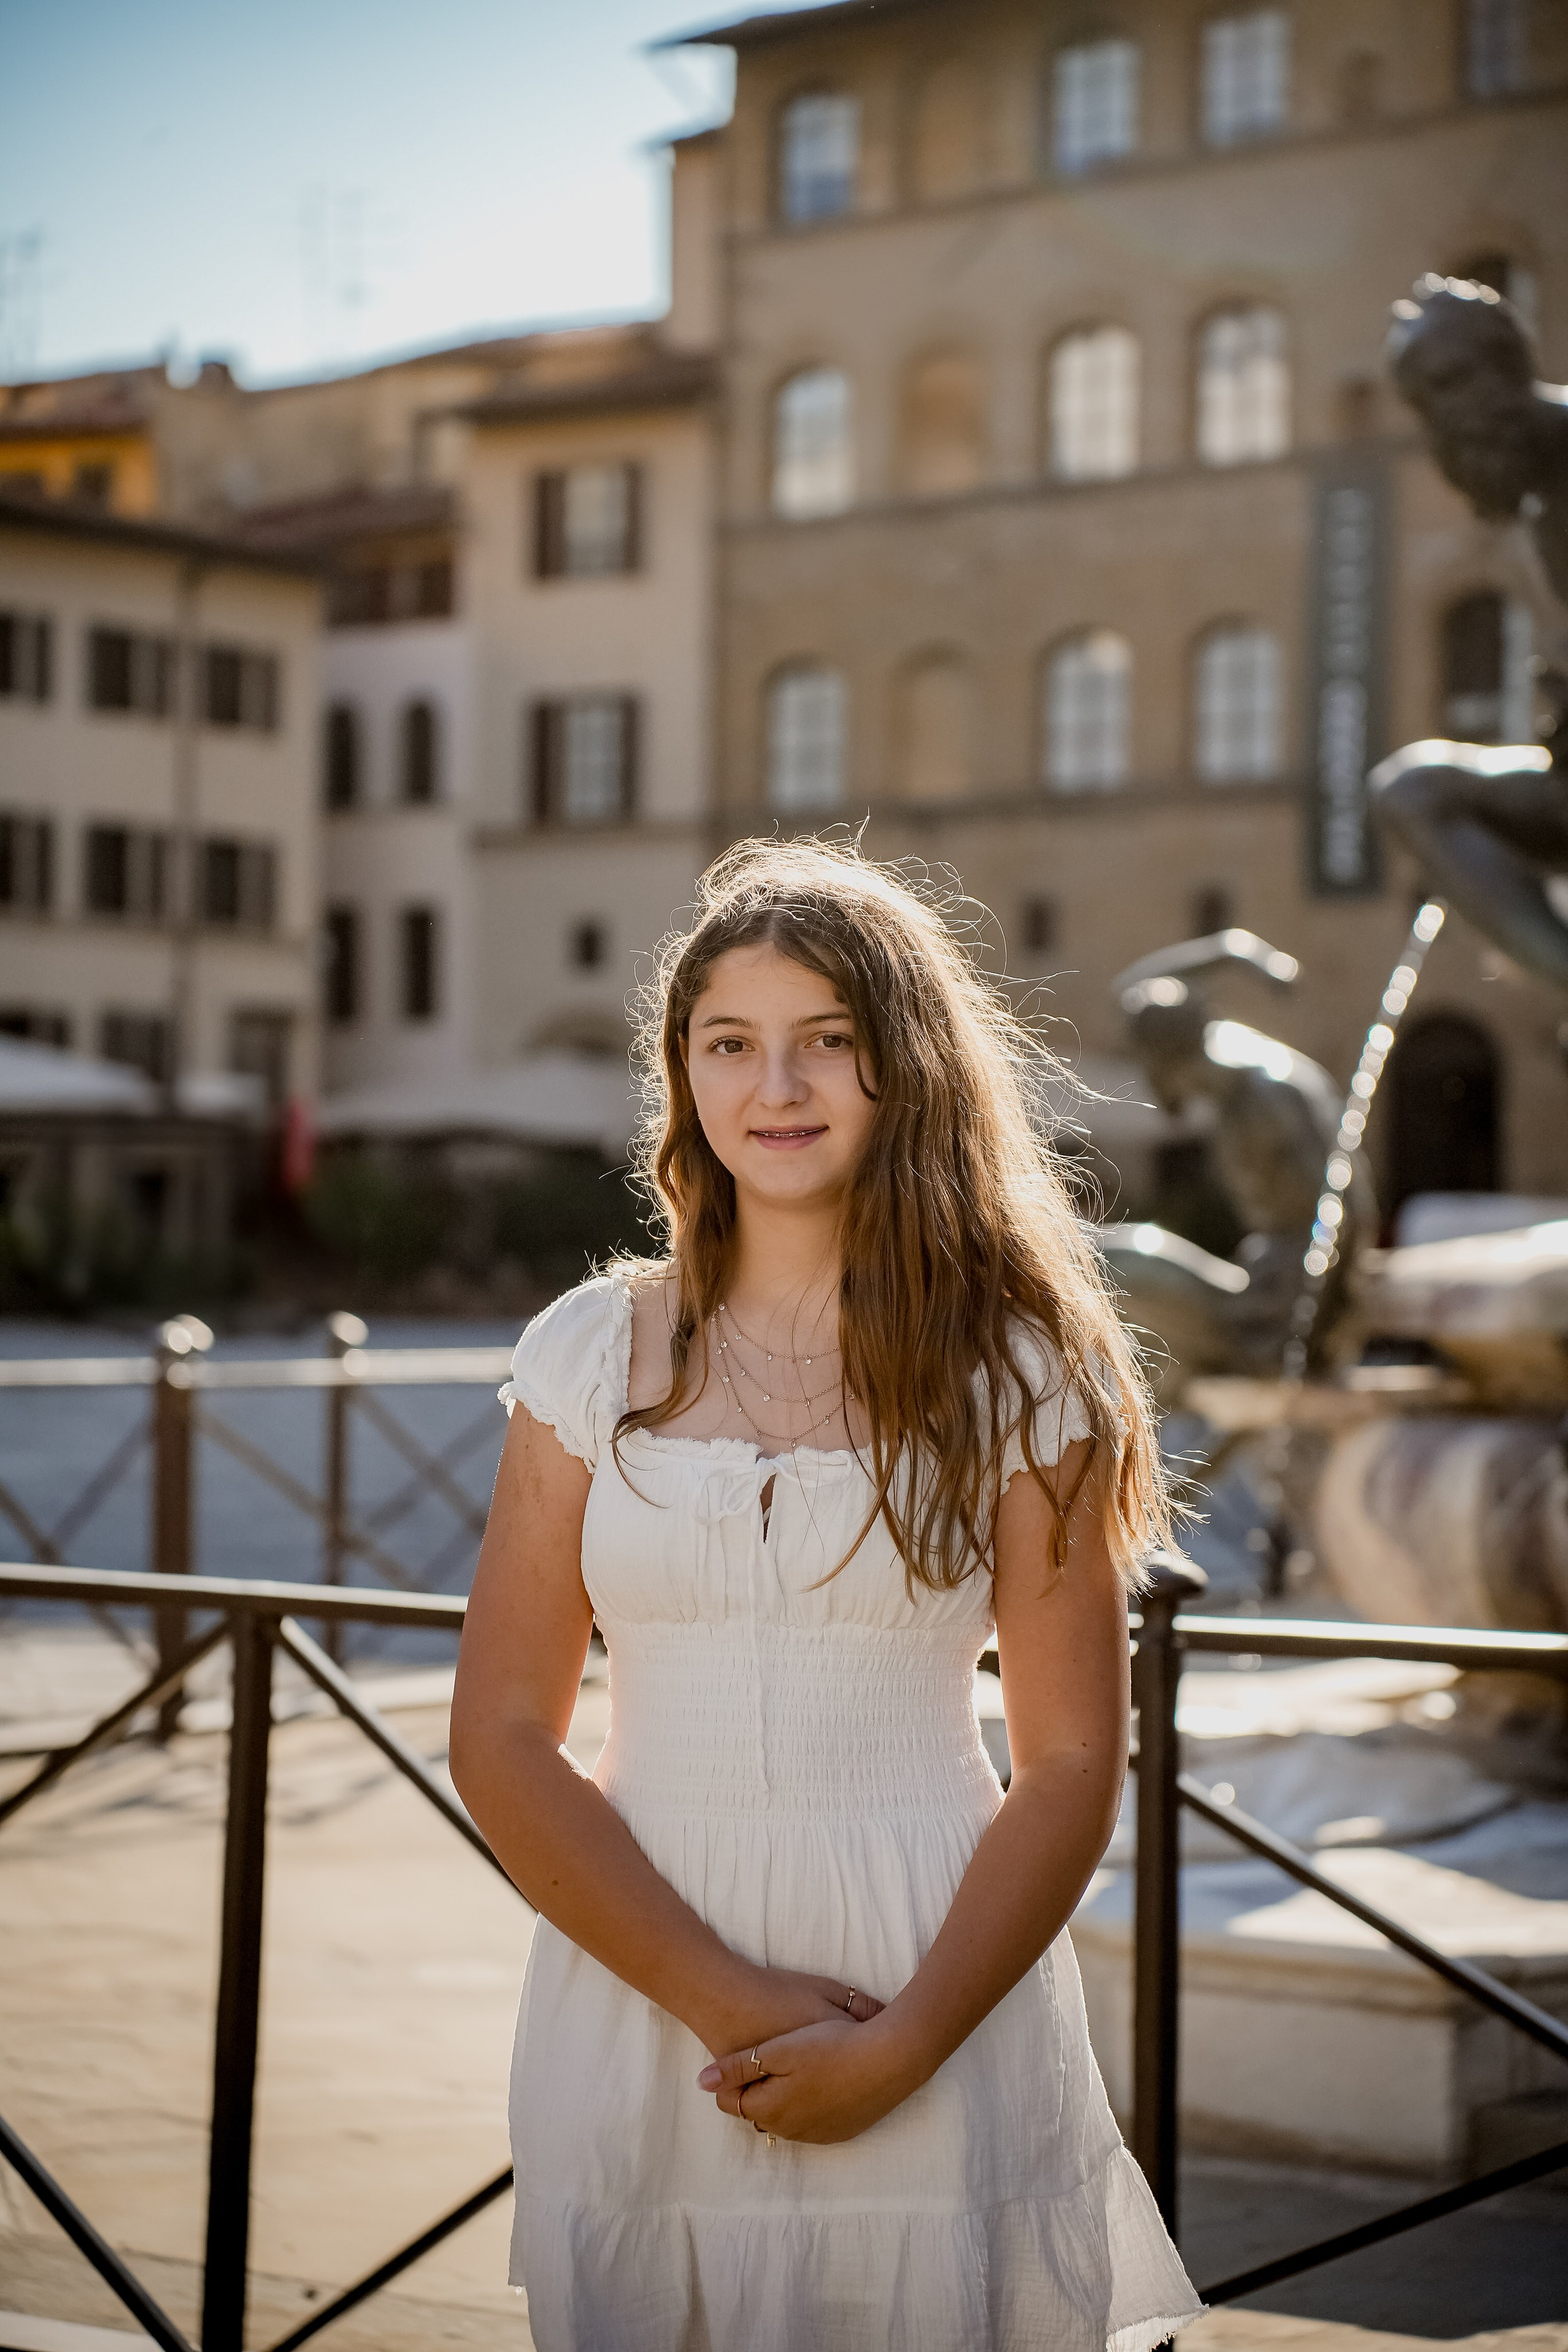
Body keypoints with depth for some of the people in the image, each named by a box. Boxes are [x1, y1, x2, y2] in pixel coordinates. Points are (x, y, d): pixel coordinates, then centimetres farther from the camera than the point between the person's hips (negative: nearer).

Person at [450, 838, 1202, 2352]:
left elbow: (1073, 1767, -2)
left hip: (937, 1991, -1)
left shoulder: (1016, 1374, -1)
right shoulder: (593, 1356, 3)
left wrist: (901, 2045, -13)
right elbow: (500, 1739, -1)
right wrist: (728, 1999, -11)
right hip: (640, 1989, 2)